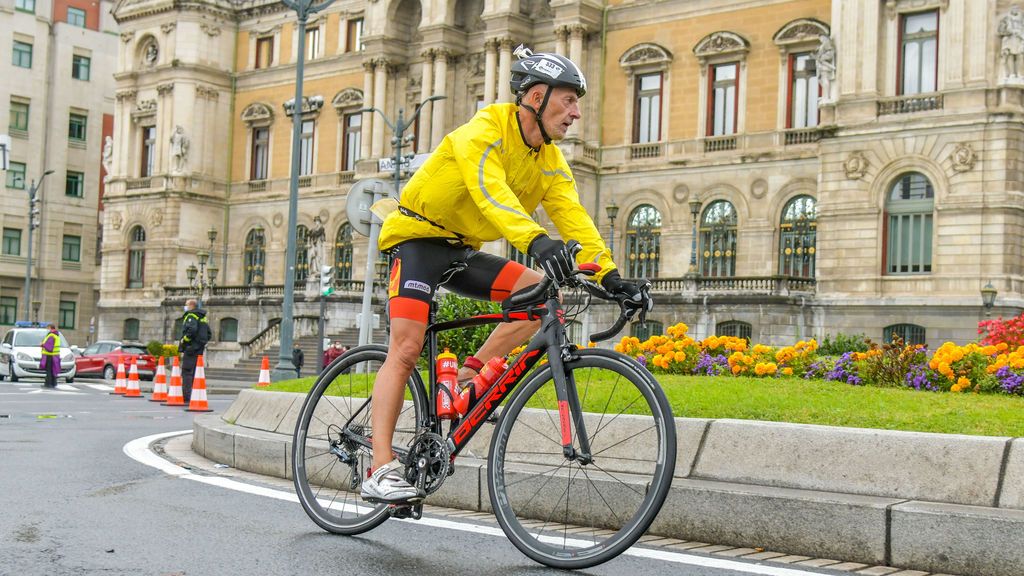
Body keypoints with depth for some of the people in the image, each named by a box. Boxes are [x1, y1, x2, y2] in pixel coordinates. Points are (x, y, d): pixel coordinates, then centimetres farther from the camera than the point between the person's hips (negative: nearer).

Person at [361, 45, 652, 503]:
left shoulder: (551, 162, 1)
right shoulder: (485, 130, -22)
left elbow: (573, 219, -10)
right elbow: (491, 192, -40)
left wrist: (609, 275, -25)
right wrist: (535, 239, -56)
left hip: (463, 251, 7)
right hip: (418, 237, -7)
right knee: (406, 348, -20)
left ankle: (465, 380, -6)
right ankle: (380, 472, -19)